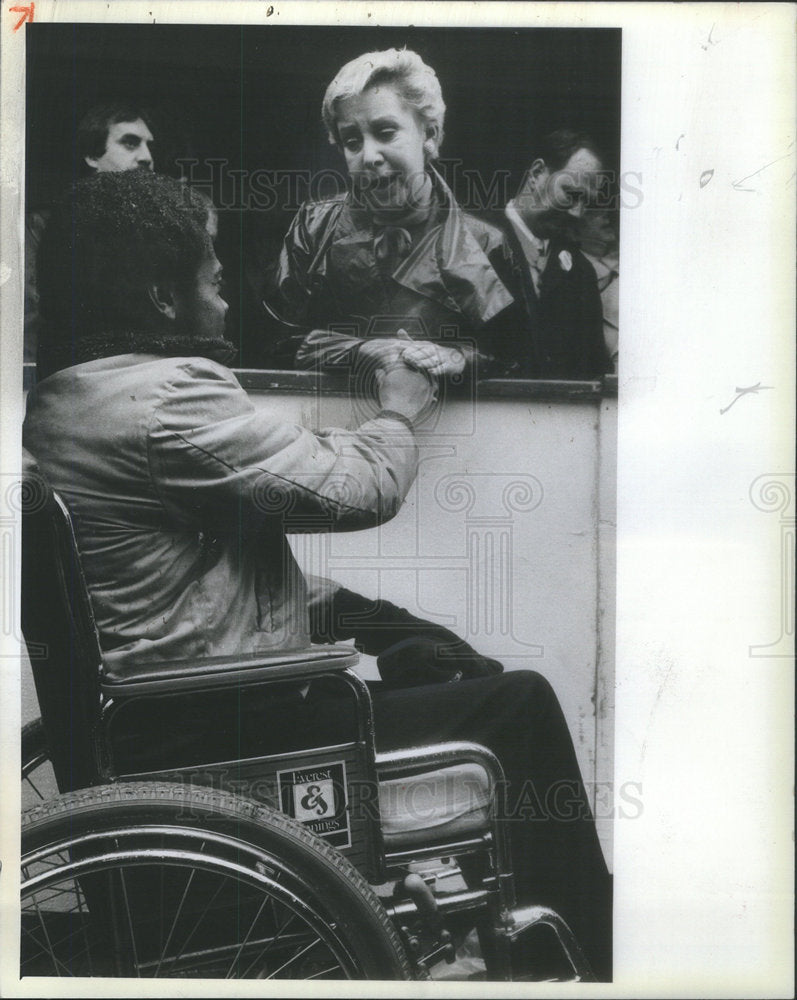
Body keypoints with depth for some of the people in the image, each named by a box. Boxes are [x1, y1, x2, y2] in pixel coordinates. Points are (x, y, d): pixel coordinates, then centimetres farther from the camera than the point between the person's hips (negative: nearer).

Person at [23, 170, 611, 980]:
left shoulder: (59, 398, 8)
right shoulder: (166, 394, -23)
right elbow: (358, 490, -19)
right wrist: (399, 412, 1)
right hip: (216, 739, -10)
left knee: (446, 661, 21)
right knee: (522, 706, -3)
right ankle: (590, 953, 16)